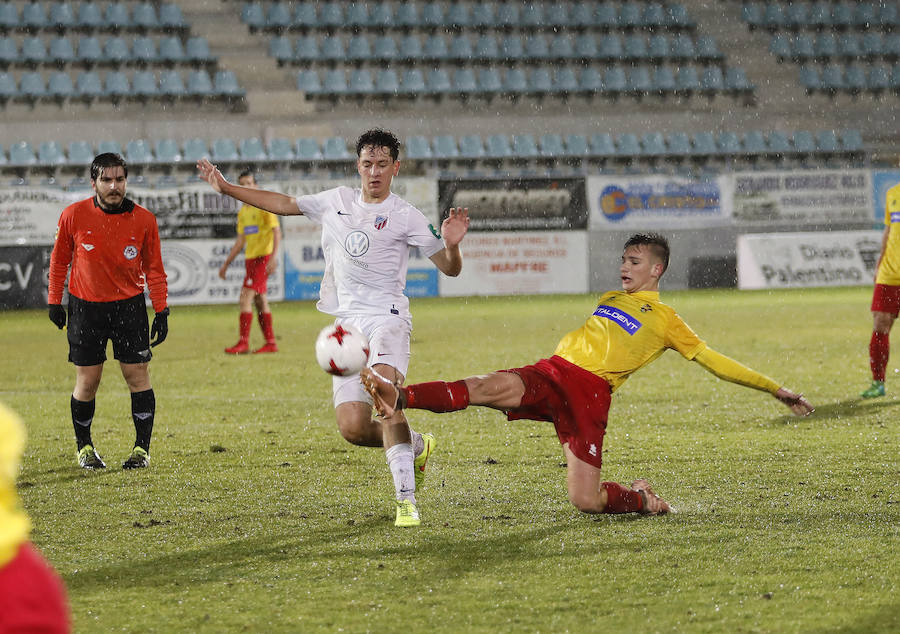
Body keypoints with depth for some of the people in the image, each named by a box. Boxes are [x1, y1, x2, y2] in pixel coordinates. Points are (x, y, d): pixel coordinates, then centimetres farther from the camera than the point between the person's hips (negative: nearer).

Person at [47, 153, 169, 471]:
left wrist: (161, 311, 2)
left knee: (138, 376, -2)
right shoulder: (73, 216, -7)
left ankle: (142, 449, 8)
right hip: (85, 307, -1)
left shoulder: (143, 220, -5)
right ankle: (84, 448, 19)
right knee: (86, 382, 1)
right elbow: (59, 260, 6)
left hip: (130, 305, 1)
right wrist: (54, 301, 6)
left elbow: (154, 268, 5)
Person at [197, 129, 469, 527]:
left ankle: (407, 501, -31)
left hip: (386, 318, -5)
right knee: (353, 428, -8)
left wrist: (451, 244, -20)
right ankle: (415, 446, 22)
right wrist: (226, 188, 27)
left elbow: (450, 269, 2)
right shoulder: (336, 202, 15)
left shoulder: (405, 217, 1)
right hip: (347, 324, 5)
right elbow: (284, 204, 27)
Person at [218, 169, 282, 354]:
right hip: (250, 258, 8)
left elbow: (277, 232, -13)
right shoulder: (243, 212, 17)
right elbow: (240, 241, 22)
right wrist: (226, 264, 21)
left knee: (245, 299, -14)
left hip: (262, 257, -8)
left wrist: (273, 257, -24)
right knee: (260, 301, 8)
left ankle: (243, 343, -14)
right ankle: (270, 343, 12)